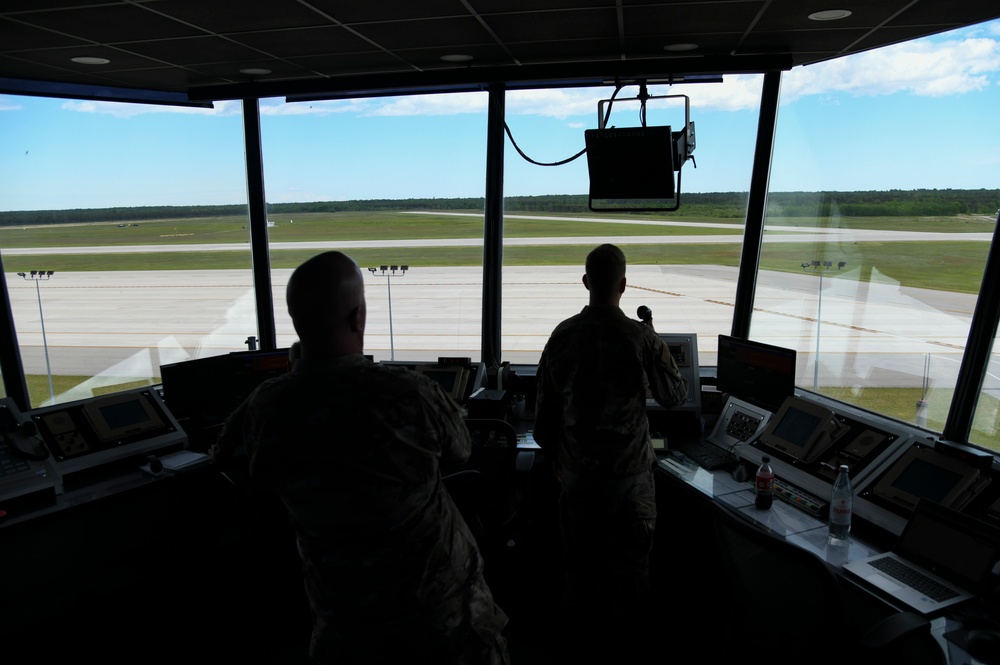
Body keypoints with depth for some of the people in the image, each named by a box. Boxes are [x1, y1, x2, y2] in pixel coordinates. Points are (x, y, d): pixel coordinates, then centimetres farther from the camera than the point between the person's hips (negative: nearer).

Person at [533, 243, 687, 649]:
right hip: (629, 469, -2)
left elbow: (545, 407, -2)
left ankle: (580, 625, 39)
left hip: (576, 467, 2)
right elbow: (674, 396, -1)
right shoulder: (641, 337, -16)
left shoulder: (563, 335, -8)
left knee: (578, 555, 19)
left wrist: (555, 454, 13)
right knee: (628, 557, 18)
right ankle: (626, 630, 36)